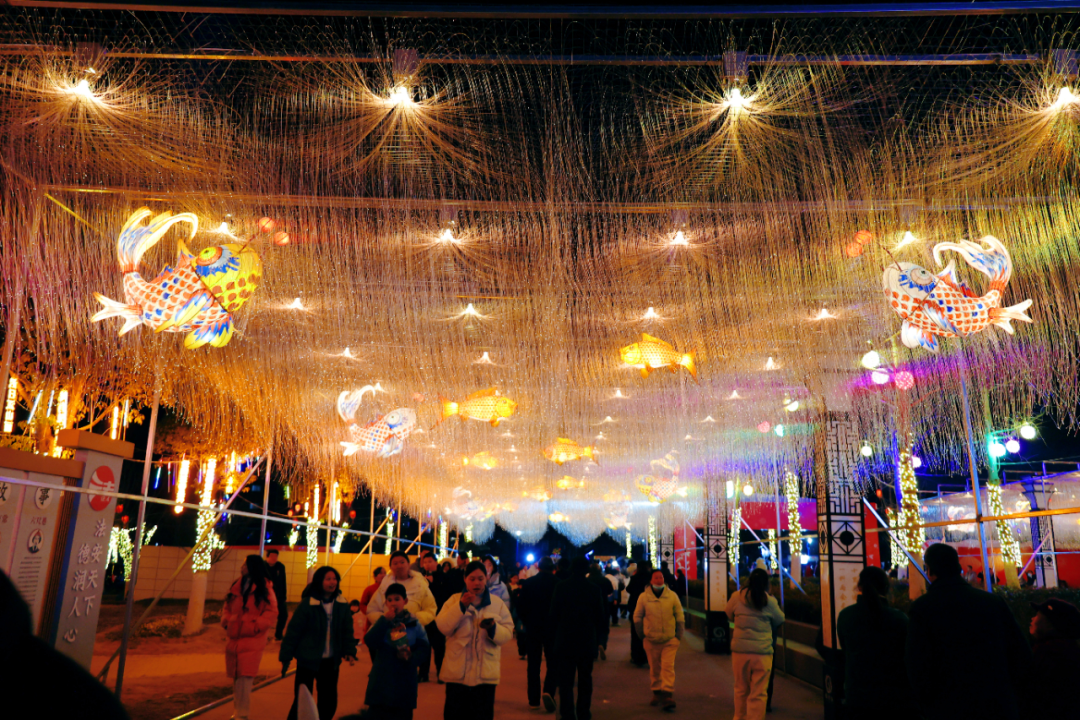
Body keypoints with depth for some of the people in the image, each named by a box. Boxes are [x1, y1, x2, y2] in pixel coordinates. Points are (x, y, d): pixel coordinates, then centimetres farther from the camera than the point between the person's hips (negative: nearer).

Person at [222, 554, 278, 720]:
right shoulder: (237, 586, 9)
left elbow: (271, 612, -9)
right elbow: (227, 607, 19)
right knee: (236, 679, 13)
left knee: (244, 679, -7)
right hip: (234, 639, 6)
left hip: (252, 642, -6)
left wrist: (255, 627, -15)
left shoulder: (264, 588, -8)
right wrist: (226, 622, 3)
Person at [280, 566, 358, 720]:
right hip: (308, 660, -4)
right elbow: (293, 631, -10)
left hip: (331, 662, 4)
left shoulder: (342, 605, -1)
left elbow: (347, 631, 6)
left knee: (329, 701, 11)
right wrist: (285, 657, -7)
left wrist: (350, 651, -6)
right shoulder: (307, 604, -14)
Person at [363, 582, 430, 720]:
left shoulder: (415, 625, 0)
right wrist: (384, 620, -19)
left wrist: (411, 658, -21)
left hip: (404, 682, 0)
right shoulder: (382, 622, 3)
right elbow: (369, 641, -14)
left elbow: (424, 650, -2)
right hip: (380, 681, 1)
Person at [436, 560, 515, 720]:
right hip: (457, 671, 0)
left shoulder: (497, 603, 4)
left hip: (485, 673, 0)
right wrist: (461, 606, -20)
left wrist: (493, 627, -22)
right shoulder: (455, 599, 3)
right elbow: (443, 627, -11)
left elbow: (507, 634, -2)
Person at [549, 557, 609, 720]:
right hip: (588, 641, 2)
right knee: (585, 680, 16)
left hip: (564, 641, -2)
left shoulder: (561, 587, -7)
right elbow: (600, 616, 3)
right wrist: (599, 641, 11)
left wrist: (553, 638, 5)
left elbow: (553, 614, -4)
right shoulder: (595, 588, -3)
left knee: (565, 682, 2)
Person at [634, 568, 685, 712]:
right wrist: (642, 634, 5)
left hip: (670, 640, -1)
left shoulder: (672, 596, -2)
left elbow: (680, 617, 5)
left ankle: (667, 696, -7)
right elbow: (637, 617, 6)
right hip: (651, 640, 1)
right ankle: (657, 693, 25)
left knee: (668, 667, -9)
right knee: (654, 668, 10)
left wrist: (679, 636, 3)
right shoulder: (643, 597, -3)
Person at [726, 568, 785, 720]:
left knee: (741, 689, 18)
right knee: (759, 693, 4)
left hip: (740, 650, 2)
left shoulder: (737, 597, -4)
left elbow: (728, 615, 13)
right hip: (762, 652, -2)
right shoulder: (769, 600, -7)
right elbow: (779, 620, 9)